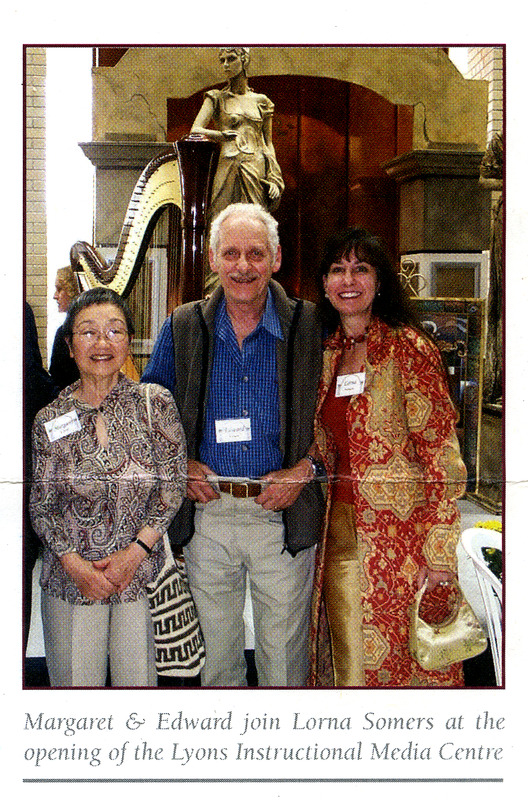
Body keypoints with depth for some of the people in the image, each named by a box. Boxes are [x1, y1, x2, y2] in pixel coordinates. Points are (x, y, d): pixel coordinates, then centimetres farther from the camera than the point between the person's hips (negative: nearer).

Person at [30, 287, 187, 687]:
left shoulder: (156, 403, -2)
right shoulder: (50, 420, 0)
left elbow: (173, 487, -3)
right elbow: (41, 506, 3)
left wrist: (135, 552, -11)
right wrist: (74, 563, -11)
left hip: (142, 575, 0)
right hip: (71, 579, 1)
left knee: (138, 680, 6)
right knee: (75, 682, 8)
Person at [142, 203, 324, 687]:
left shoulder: (309, 327, -3)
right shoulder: (182, 328, 3)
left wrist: (303, 471, -10)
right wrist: (179, 464, -3)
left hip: (283, 515, -1)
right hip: (206, 511, 2)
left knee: (283, 651, 10)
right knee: (216, 648, 17)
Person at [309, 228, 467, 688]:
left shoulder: (408, 347, -9)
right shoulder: (326, 353, 9)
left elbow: (441, 452, -12)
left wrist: (438, 550, -17)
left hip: (399, 534, -5)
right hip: (339, 531, 5)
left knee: (399, 658, 6)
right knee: (346, 663, 12)